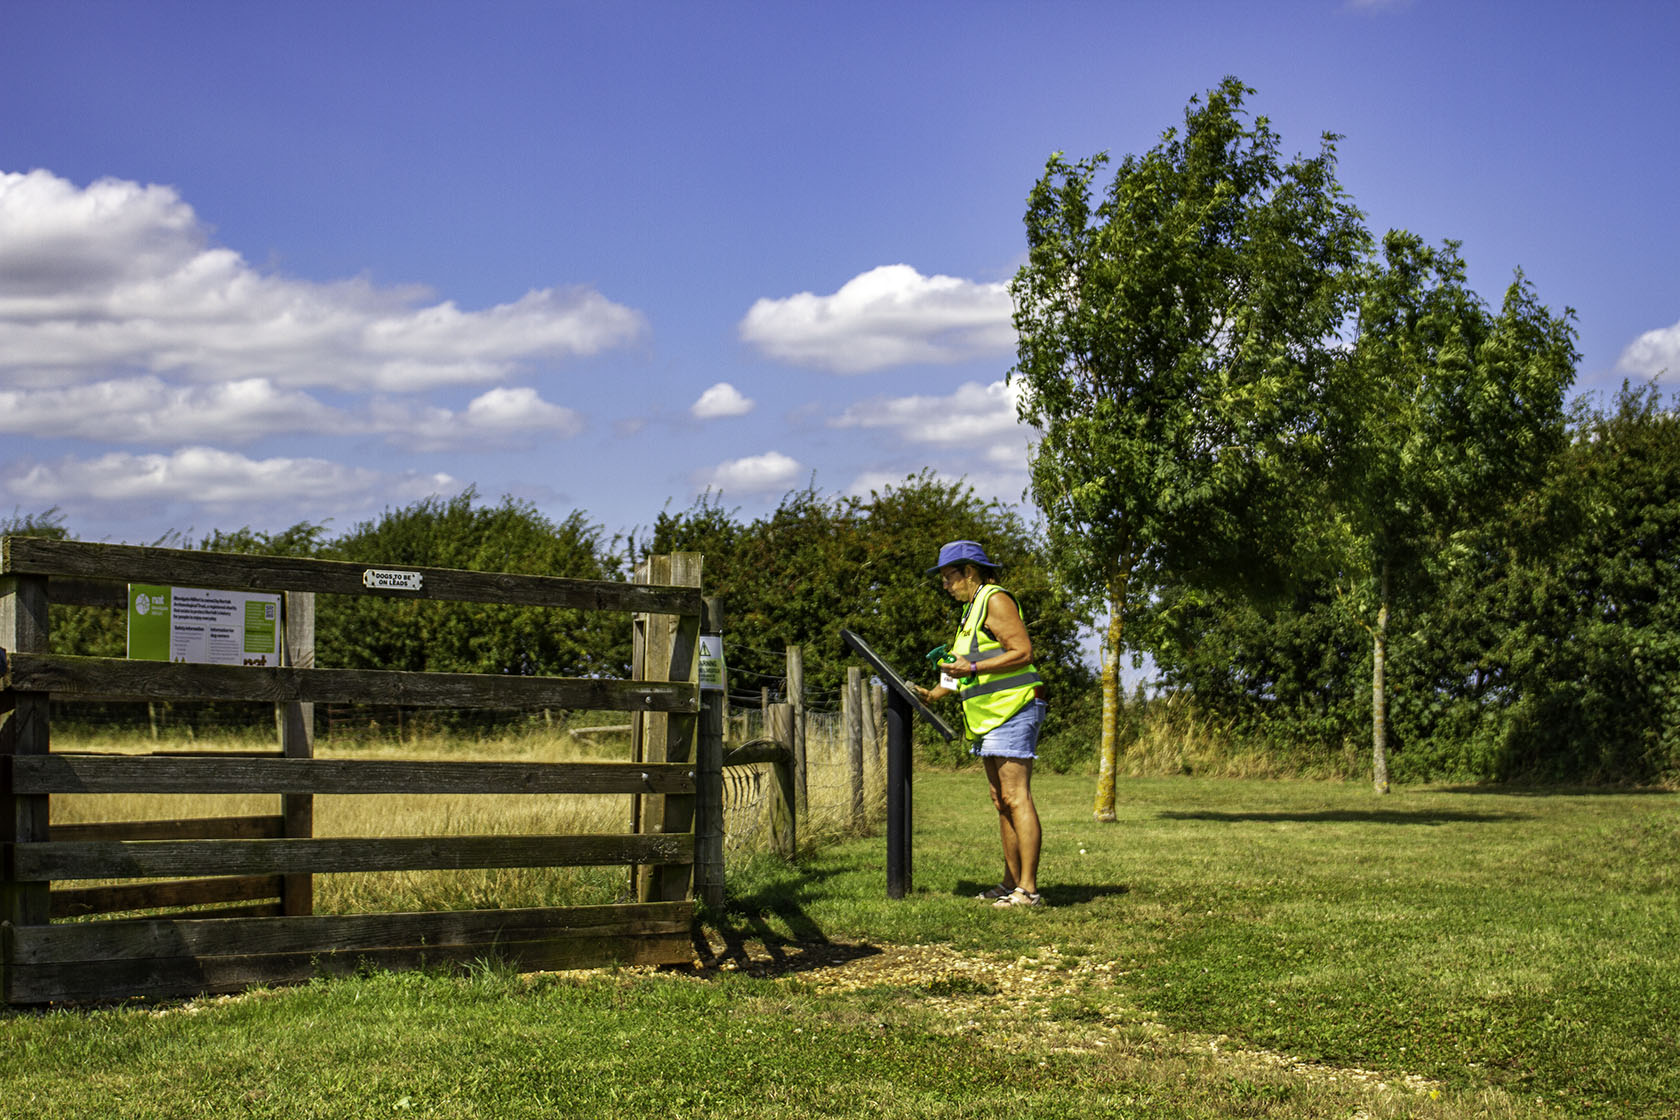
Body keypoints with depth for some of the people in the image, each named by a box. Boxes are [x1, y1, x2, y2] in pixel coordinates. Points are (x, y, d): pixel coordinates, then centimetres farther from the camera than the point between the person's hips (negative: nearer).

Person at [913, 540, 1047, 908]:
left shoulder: (995, 600, -8)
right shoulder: (972, 608, 22)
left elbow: (1023, 652, -17)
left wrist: (972, 667, -20)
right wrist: (934, 693, 19)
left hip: (1013, 711, -11)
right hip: (992, 717, 11)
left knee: (1016, 798, -13)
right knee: (1001, 801, 11)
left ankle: (1028, 890, -15)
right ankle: (1011, 882, 16)